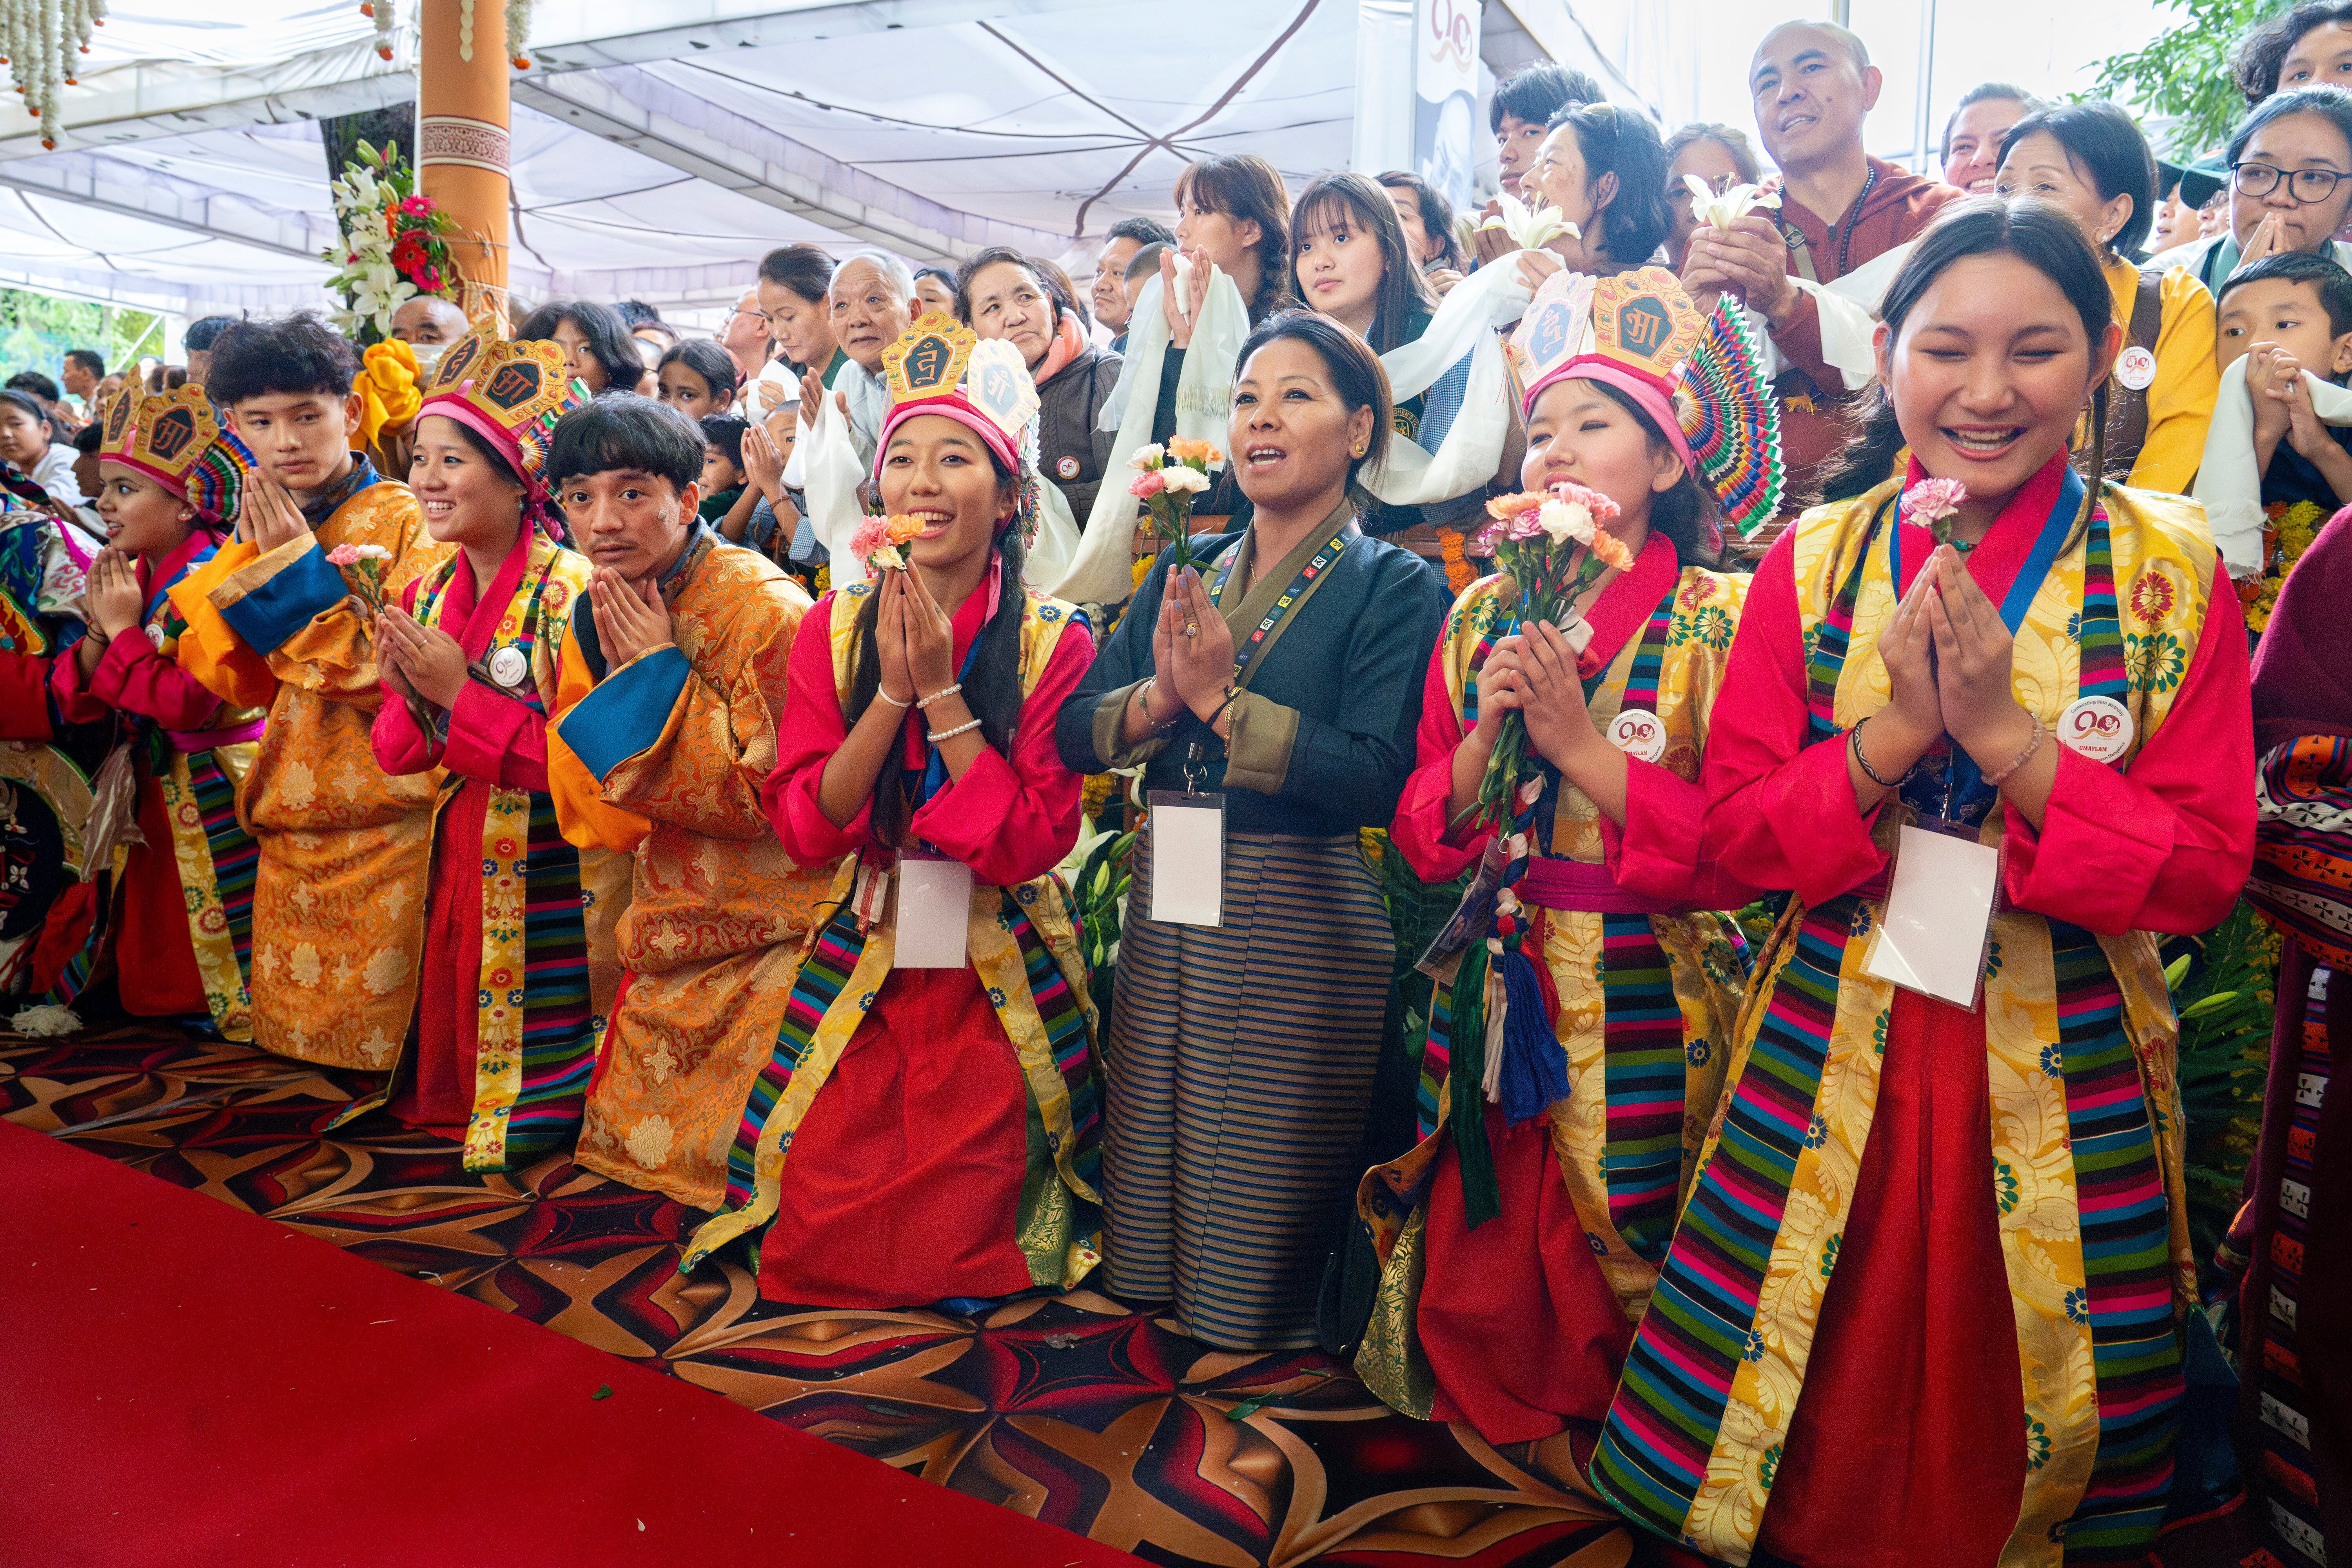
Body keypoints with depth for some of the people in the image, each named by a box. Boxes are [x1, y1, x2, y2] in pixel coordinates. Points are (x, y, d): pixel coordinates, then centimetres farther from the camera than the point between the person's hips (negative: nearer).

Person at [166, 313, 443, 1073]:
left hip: (385, 834, -6)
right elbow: (242, 684, 6)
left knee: (373, 1045, 2)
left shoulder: (402, 519, -8)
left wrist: (300, 568, -15)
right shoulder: (261, 530, 12)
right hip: (288, 832, 6)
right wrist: (247, 563, -5)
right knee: (287, 1033, 14)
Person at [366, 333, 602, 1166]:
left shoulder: (569, 589, -16)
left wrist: (461, 693, -20)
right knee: (448, 1038, 18)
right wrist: (408, 695, -12)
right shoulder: (426, 594, 7)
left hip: (543, 876, -7)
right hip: (453, 860, 7)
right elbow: (396, 760, 9)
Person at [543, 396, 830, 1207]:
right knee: (641, 1150, 18)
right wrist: (619, 672, -13)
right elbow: (591, 812, 2)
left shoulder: (766, 610, -19)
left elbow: (769, 793, -24)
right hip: (670, 939, 7)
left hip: (768, 944, -7)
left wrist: (659, 670, -22)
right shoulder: (596, 620, 3)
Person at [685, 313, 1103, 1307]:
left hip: (997, 985, -2)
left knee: (962, 1259, 3)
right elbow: (803, 830, -8)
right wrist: (893, 692, -18)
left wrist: (943, 691, -20)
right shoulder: (834, 628, 0)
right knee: (816, 1248, 4)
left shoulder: (1055, 644, -8)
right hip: (857, 969, 2)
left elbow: (1027, 845, -17)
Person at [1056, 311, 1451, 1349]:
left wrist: (1224, 701, -17)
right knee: (1146, 1187, 16)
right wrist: (1159, 697, -15)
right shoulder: (1181, 577, 11)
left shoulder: (1394, 589, -5)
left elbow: (1377, 780, -19)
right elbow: (1073, 734, 3)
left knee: (1260, 1221, 5)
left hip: (1299, 923, -5)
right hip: (1165, 911, 6)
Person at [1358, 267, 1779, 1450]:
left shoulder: (1719, 622, -5)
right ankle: (1493, 1432, 35)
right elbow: (1422, 835, 6)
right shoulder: (1481, 619, 8)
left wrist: (1580, 744, -17)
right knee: (1475, 1276, 11)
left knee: (1614, 1282, 7)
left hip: (1646, 1014, -3)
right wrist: (1484, 733, -12)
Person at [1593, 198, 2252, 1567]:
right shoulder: (1813, 561, 0)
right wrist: (1893, 734, -18)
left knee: (2029, 1438, 15)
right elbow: (1735, 834, -3)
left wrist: (2006, 735, -19)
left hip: (2065, 1082, 0)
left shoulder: (2172, 571, -2)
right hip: (1828, 1059, 1)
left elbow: (2207, 870, -8)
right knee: (1802, 1421, 11)